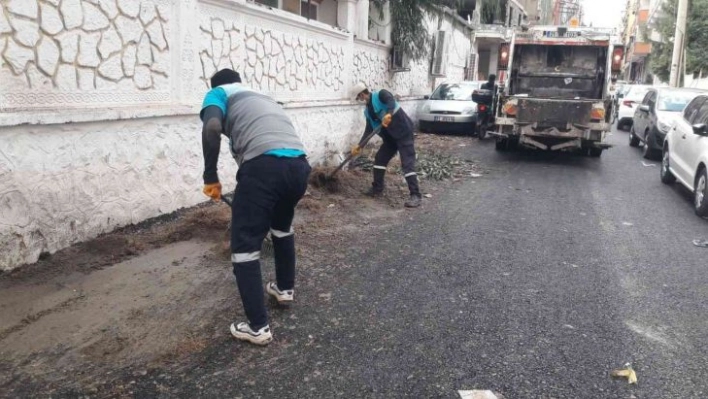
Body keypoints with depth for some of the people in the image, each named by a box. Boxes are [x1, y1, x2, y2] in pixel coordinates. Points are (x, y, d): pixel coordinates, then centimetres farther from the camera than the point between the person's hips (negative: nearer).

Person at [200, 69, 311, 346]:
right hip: (299, 165, 7)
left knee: (244, 245, 7)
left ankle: (258, 327, 10)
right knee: (282, 226, 33)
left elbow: (212, 128, -5)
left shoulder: (218, 93, 18)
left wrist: (210, 177, 3)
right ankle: (285, 289, 46)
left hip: (264, 165, -6)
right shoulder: (262, 97, 37)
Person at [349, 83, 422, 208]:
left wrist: (389, 114, -53)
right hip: (390, 137, 9)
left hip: (404, 133, -9)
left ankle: (416, 195, -17)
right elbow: (369, 130, 12)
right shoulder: (368, 111, 14)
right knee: (379, 159, 12)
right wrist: (359, 146, 3)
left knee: (407, 163, -14)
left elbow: (391, 101, -32)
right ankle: (377, 189, 24)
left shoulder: (381, 94, -11)